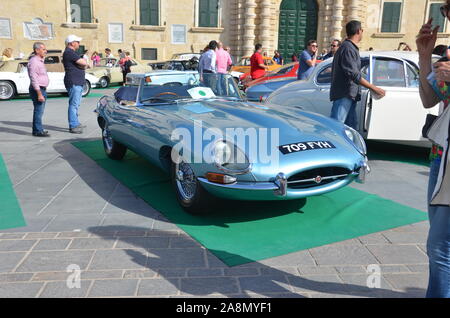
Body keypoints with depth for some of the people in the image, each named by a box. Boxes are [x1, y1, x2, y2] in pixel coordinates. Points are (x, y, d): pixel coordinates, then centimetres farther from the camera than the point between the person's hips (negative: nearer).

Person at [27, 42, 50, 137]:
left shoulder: (40, 61, 17)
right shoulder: (33, 61, -15)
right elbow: (34, 79, -21)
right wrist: (39, 94, -25)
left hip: (42, 89, 10)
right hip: (38, 89, -10)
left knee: (39, 111, 15)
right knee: (38, 110, -8)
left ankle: (36, 129, 24)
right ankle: (38, 131, -4)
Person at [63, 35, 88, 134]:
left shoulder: (71, 52, 21)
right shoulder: (69, 52, -12)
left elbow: (84, 65, 18)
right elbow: (84, 63, -19)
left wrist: (83, 65, -3)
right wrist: (84, 64, 2)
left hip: (78, 82, 11)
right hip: (73, 82, -11)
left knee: (76, 104, 16)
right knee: (74, 104, -9)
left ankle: (75, 123, 25)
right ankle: (73, 126, -8)